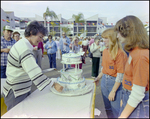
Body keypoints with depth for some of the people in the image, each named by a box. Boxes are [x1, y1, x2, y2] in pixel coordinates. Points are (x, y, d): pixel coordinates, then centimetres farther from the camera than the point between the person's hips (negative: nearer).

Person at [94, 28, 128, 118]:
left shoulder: (120, 53, -18)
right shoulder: (105, 51, 5)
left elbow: (120, 74, -19)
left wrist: (113, 91, -18)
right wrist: (98, 78, 15)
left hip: (115, 82, -7)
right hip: (104, 81, 7)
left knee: (116, 110, 8)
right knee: (107, 108, 21)